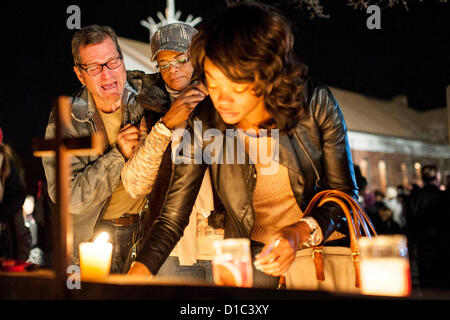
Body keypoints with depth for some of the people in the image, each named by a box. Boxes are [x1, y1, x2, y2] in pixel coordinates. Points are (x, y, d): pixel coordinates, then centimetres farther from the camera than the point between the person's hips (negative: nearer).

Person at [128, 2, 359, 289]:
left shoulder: (316, 104, -12)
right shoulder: (204, 124, -10)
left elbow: (345, 194, -3)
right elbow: (172, 219, -6)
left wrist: (299, 233, -21)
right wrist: (135, 277, -21)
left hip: (324, 245, -1)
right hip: (253, 257, 1)